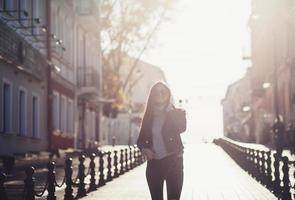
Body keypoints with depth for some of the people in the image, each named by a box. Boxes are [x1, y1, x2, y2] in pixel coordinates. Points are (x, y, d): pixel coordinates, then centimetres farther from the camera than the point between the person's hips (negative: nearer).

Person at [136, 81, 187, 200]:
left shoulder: (177, 113, 1)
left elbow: (181, 128, -20)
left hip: (173, 161, -4)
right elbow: (141, 139, 15)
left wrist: (169, 108, -15)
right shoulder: (149, 116, 10)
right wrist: (143, 149, -7)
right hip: (154, 163, 4)